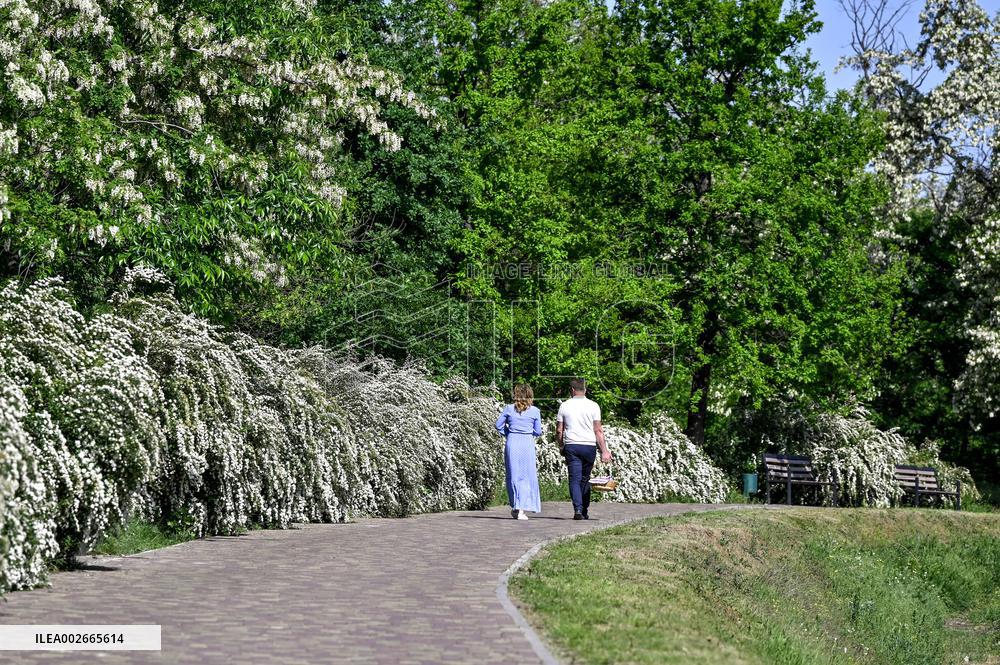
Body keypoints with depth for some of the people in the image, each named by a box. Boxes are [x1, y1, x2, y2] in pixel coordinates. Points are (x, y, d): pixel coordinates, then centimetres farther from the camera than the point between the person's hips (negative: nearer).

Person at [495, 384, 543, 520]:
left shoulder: (509, 409, -1)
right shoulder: (535, 411, -2)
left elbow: (499, 425, 4)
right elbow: (538, 432, 4)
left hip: (512, 442, 1)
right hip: (527, 443, -1)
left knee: (513, 475, 12)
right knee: (527, 476, 4)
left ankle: (515, 507, 16)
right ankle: (522, 509, -4)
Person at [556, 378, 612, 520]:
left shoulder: (564, 405, 4)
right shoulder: (593, 406, 2)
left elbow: (559, 430, 6)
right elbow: (598, 430, -2)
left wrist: (561, 447, 20)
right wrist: (604, 451, -1)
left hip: (571, 446, 0)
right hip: (589, 445, 1)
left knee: (575, 479, -3)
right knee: (585, 479, 12)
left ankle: (578, 509, -19)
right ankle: (585, 511, 14)